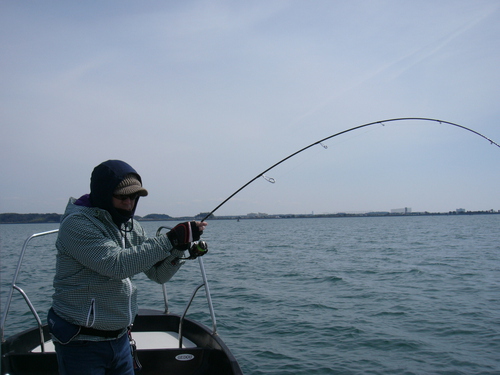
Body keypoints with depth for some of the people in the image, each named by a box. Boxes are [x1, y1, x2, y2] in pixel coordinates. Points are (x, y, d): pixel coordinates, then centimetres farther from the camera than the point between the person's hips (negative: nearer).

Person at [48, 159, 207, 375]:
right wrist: (169, 241, -27)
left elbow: (159, 274, 5)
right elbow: (117, 264, -28)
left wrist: (180, 247, -13)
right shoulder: (76, 223, -16)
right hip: (81, 342, -6)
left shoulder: (130, 226, 6)